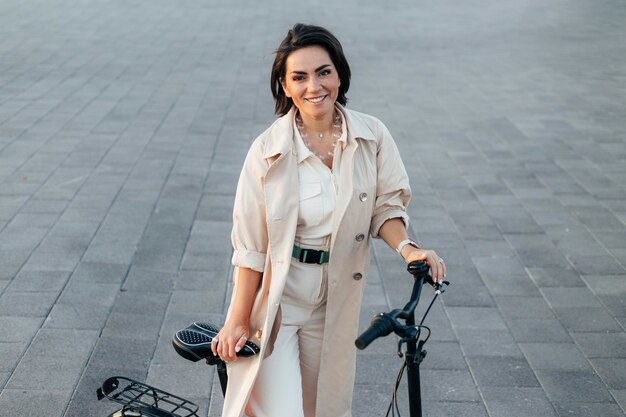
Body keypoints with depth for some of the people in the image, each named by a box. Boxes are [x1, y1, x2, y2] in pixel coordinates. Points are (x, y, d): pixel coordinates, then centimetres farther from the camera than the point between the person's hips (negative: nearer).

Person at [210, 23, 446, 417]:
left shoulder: (372, 136, -6)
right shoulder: (268, 149, -12)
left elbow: (385, 205, 4)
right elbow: (250, 245, -9)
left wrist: (405, 247, -16)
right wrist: (239, 320, -7)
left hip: (335, 299, 3)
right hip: (275, 298, -3)